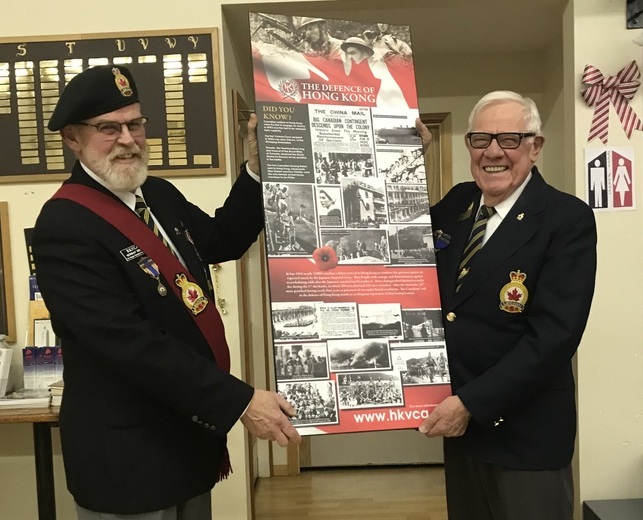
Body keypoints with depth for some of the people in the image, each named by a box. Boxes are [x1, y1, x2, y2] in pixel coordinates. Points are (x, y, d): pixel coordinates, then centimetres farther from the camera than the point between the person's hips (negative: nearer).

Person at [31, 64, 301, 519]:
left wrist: (258, 164, 1)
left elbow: (222, 241, 13)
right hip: (129, 457, -7)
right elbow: (131, 342, -27)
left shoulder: (160, 195, 5)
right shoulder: (64, 225, -20)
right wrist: (239, 401, -27)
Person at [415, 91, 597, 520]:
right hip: (457, 417, 6)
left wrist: (471, 403, -21)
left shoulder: (568, 219, -14)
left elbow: (554, 335, -20)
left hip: (525, 429, -5)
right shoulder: (456, 203, 5)